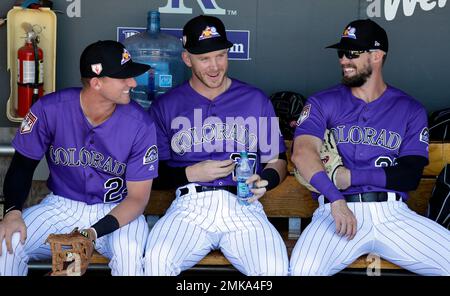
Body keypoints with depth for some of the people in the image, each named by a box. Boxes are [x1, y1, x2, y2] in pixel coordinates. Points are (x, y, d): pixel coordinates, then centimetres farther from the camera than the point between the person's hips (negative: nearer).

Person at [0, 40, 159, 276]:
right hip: (62, 205, 2)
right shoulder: (49, 109, -12)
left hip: (117, 212, -1)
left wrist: (93, 233, -26)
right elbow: (23, 164, 1)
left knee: (129, 253, -34)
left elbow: (138, 197, -11)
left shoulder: (140, 125, -15)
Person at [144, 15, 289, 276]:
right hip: (189, 205, 0)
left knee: (275, 268, -28)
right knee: (156, 261, -30)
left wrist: (265, 181, -5)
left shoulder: (256, 100, 14)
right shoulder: (165, 106, 13)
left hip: (244, 206, 0)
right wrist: (191, 174, -6)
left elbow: (277, 161, 16)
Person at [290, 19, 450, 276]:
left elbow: (411, 176, 4)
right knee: (302, 270, -31)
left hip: (393, 214, 2)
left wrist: (351, 176, -8)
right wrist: (337, 199, -22)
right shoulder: (323, 103, 10)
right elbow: (303, 152, -8)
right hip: (336, 210, -2)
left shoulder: (411, 110, 13)